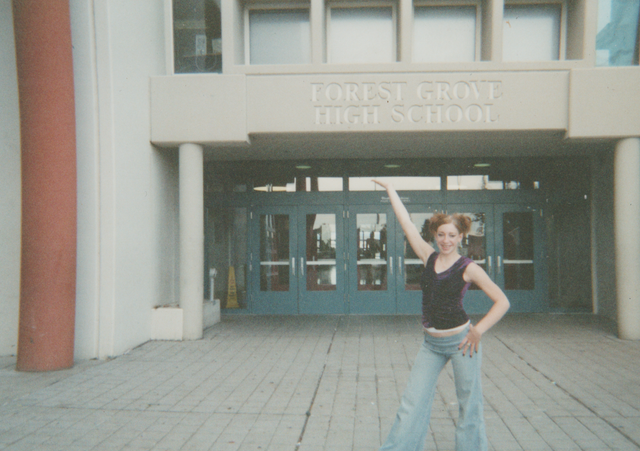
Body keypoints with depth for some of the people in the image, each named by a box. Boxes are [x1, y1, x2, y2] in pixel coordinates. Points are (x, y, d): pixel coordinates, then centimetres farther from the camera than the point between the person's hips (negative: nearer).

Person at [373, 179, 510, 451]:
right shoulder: (429, 258, 3)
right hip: (431, 344, 4)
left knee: (469, 406, 6)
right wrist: (390, 189, 8)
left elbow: (502, 302, -8)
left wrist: (479, 330, -15)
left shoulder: (468, 268, -7)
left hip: (461, 341, -4)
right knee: (412, 404, 4)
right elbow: (406, 223, 5)